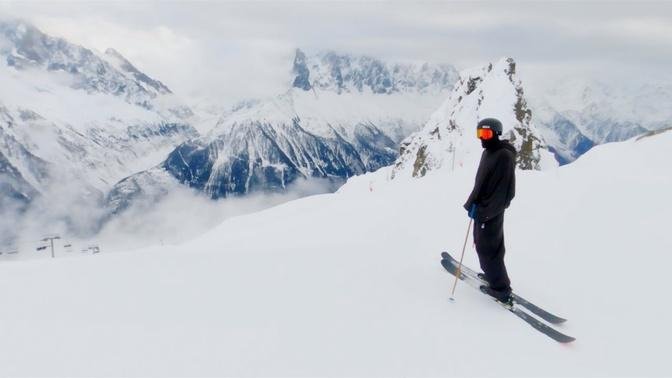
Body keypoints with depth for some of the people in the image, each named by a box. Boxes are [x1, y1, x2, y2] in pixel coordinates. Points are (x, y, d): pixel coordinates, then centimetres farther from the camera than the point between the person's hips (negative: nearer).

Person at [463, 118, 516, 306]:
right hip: (482, 207, 10)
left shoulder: (505, 156, -19)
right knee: (481, 242, 19)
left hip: (491, 211, -10)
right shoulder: (487, 152, 11)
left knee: (487, 247, -6)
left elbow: (504, 190, -23)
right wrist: (473, 203, 13)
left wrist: (485, 211, -23)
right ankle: (492, 273, 36)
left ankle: (501, 288, 2)